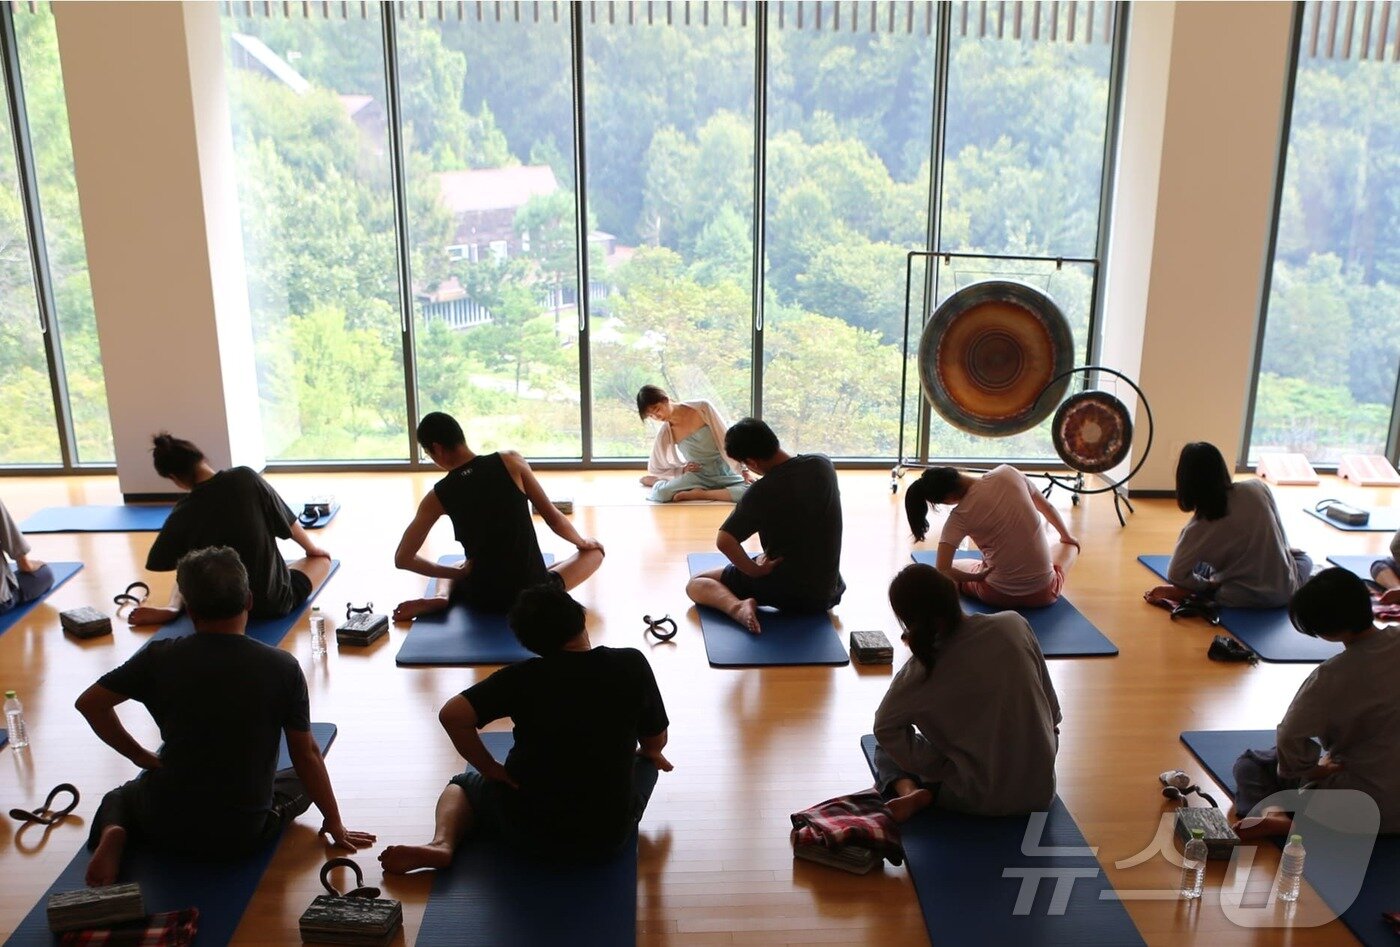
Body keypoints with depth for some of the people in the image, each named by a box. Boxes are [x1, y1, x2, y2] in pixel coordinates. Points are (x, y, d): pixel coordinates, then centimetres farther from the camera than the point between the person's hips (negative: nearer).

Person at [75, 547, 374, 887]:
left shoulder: (160, 657, -8)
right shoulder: (283, 668, -11)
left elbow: (90, 703, 3)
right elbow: (306, 755, -4)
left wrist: (140, 755, 12)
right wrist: (334, 824, 8)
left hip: (166, 827, 2)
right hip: (243, 836, -1)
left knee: (119, 797, 34)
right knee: (300, 780, 28)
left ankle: (113, 835, 2)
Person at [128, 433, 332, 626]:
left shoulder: (182, 514, -14)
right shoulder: (245, 478, -16)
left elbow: (157, 563, -2)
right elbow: (288, 524, -4)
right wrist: (312, 548, 15)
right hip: (272, 602, -2)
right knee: (322, 557, 22)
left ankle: (174, 608, 3)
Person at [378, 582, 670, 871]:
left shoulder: (522, 676, -9)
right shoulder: (631, 664, -7)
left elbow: (452, 715, -16)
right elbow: (656, 742, 4)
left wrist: (493, 770, -4)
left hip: (527, 832, 0)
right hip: (609, 833, 1)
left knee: (464, 784, 29)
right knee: (647, 762, 30)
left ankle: (441, 843, 1)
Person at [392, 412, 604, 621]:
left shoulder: (438, 496, -5)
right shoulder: (510, 461, -9)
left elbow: (402, 559, -2)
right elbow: (553, 517, -4)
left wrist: (459, 573, 3)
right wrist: (582, 542, 15)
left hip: (482, 598, 3)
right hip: (533, 593, -3)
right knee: (594, 550, 24)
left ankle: (441, 597, 5)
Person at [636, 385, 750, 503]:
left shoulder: (702, 408, -10)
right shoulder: (665, 434, -4)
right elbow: (654, 470, 7)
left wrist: (743, 469, -11)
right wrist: (683, 471, -7)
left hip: (725, 475, 1)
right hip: (698, 477, -1)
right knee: (660, 493, -31)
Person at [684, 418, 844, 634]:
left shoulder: (761, 492, -21)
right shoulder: (823, 465, -4)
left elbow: (724, 541, -29)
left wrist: (756, 571, -15)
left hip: (782, 590, -5)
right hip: (826, 592, 5)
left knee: (696, 584, 13)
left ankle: (737, 606, -13)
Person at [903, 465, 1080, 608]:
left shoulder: (960, 516, -17)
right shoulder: (1006, 473, -9)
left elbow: (942, 571, -24)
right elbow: (1047, 507, 9)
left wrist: (977, 577, -5)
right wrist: (1067, 536, 28)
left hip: (997, 595, -2)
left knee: (949, 572, 30)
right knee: (1069, 544, 37)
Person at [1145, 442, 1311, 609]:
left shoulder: (1200, 525, -14)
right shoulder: (1259, 488, -7)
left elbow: (1176, 574, -16)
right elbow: (1281, 538, 5)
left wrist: (1208, 585, 1)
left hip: (1243, 599, -2)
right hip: (1285, 591, 2)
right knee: (1303, 558, 36)